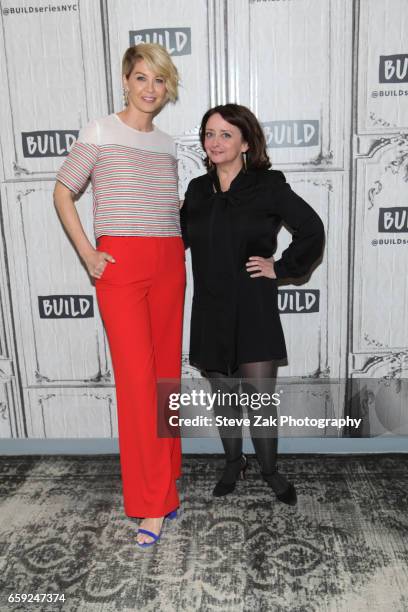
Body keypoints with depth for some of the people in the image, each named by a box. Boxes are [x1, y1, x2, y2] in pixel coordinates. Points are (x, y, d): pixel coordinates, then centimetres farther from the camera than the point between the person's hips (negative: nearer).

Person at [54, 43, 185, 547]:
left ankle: (164, 474, 24)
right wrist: (86, 253, -6)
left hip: (168, 264, 5)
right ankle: (154, 503, 3)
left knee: (166, 371, 7)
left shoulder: (166, 144, 16)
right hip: (121, 264, -5)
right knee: (136, 377, -7)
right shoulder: (100, 132, 2)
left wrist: (184, 240, 10)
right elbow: (63, 193, 3)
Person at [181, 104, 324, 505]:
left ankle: (270, 470, 24)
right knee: (223, 394, 13)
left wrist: (282, 268, -7)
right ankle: (233, 463, 33)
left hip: (253, 310, -4)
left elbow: (311, 230, -3)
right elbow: (180, 236, 20)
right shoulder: (198, 190, 8)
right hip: (210, 311, 4)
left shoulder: (268, 186, -5)